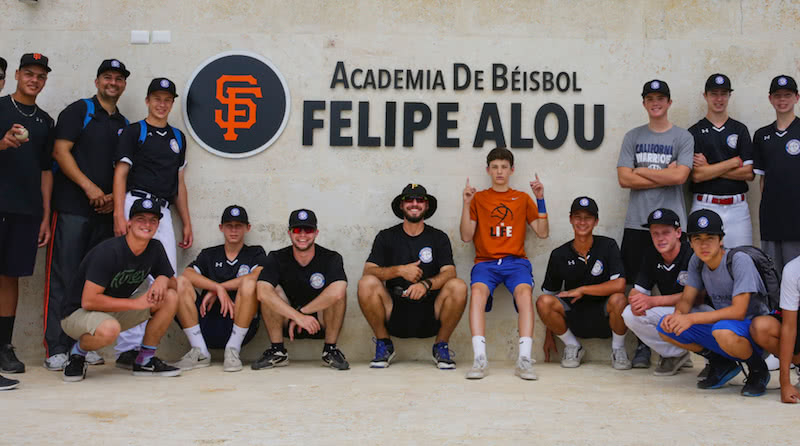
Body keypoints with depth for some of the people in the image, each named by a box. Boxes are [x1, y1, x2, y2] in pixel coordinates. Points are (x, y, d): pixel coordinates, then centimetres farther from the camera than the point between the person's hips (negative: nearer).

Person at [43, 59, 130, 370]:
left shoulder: (123, 125, 19)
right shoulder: (79, 110, 2)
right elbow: (60, 151, -7)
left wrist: (114, 196, 1)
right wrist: (89, 186, -15)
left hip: (104, 212, 6)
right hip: (71, 207, -5)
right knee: (63, 278, -6)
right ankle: (56, 349, -4)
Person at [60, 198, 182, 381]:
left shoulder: (155, 248, -3)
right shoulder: (109, 251, -24)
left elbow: (173, 282, 7)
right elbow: (88, 300, -28)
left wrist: (164, 279, -19)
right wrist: (136, 303, -26)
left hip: (116, 311, 7)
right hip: (78, 312, -7)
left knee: (170, 297, -11)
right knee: (109, 329, -41)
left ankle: (145, 360, -1)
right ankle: (78, 352, -5)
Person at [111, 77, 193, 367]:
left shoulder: (177, 137, 22)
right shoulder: (134, 132, 6)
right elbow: (121, 174, -3)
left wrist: (187, 223, 17)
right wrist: (119, 216, -15)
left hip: (163, 210, 6)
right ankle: (128, 348, -8)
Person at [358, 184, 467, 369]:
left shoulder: (438, 238, 9)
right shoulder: (386, 237, 9)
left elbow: (449, 273, -6)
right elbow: (368, 271, -4)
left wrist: (426, 284, -26)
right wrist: (400, 270, -19)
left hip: (430, 316, 0)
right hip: (394, 313, 0)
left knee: (458, 286, -26)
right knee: (366, 284, -26)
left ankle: (441, 346, -5)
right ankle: (384, 344, -5)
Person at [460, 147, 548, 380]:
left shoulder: (522, 198, 18)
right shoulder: (479, 198, 15)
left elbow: (543, 232, 12)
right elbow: (466, 237, 8)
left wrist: (540, 200, 3)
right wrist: (466, 204, -3)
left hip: (516, 261, 0)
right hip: (486, 262, 0)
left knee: (525, 292, -32)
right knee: (477, 291, -33)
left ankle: (524, 359, -36)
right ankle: (480, 359, -38)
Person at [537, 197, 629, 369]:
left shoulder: (608, 246, -6)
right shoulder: (559, 255, 0)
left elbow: (619, 285, -19)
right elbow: (549, 294, 5)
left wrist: (582, 290, -17)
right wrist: (549, 336, 3)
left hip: (603, 316, -2)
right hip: (573, 317, 2)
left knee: (618, 300, -34)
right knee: (543, 302, -25)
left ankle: (618, 349, -4)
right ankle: (573, 347, 0)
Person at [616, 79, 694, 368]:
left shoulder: (683, 137, 4)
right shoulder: (633, 137, 10)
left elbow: (679, 176, -11)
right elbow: (624, 179, -1)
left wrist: (641, 171, -3)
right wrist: (664, 176, -6)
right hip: (637, 223, 2)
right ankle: (643, 345, 11)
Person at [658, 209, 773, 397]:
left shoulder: (739, 260, -21)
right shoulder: (697, 261, -1)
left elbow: (738, 311, -27)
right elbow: (686, 299, 5)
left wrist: (692, 318, -30)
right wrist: (678, 315, -20)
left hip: (755, 327, -7)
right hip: (722, 324, 7)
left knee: (723, 331, -41)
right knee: (666, 327, -10)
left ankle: (758, 370, -7)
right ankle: (722, 365, 8)